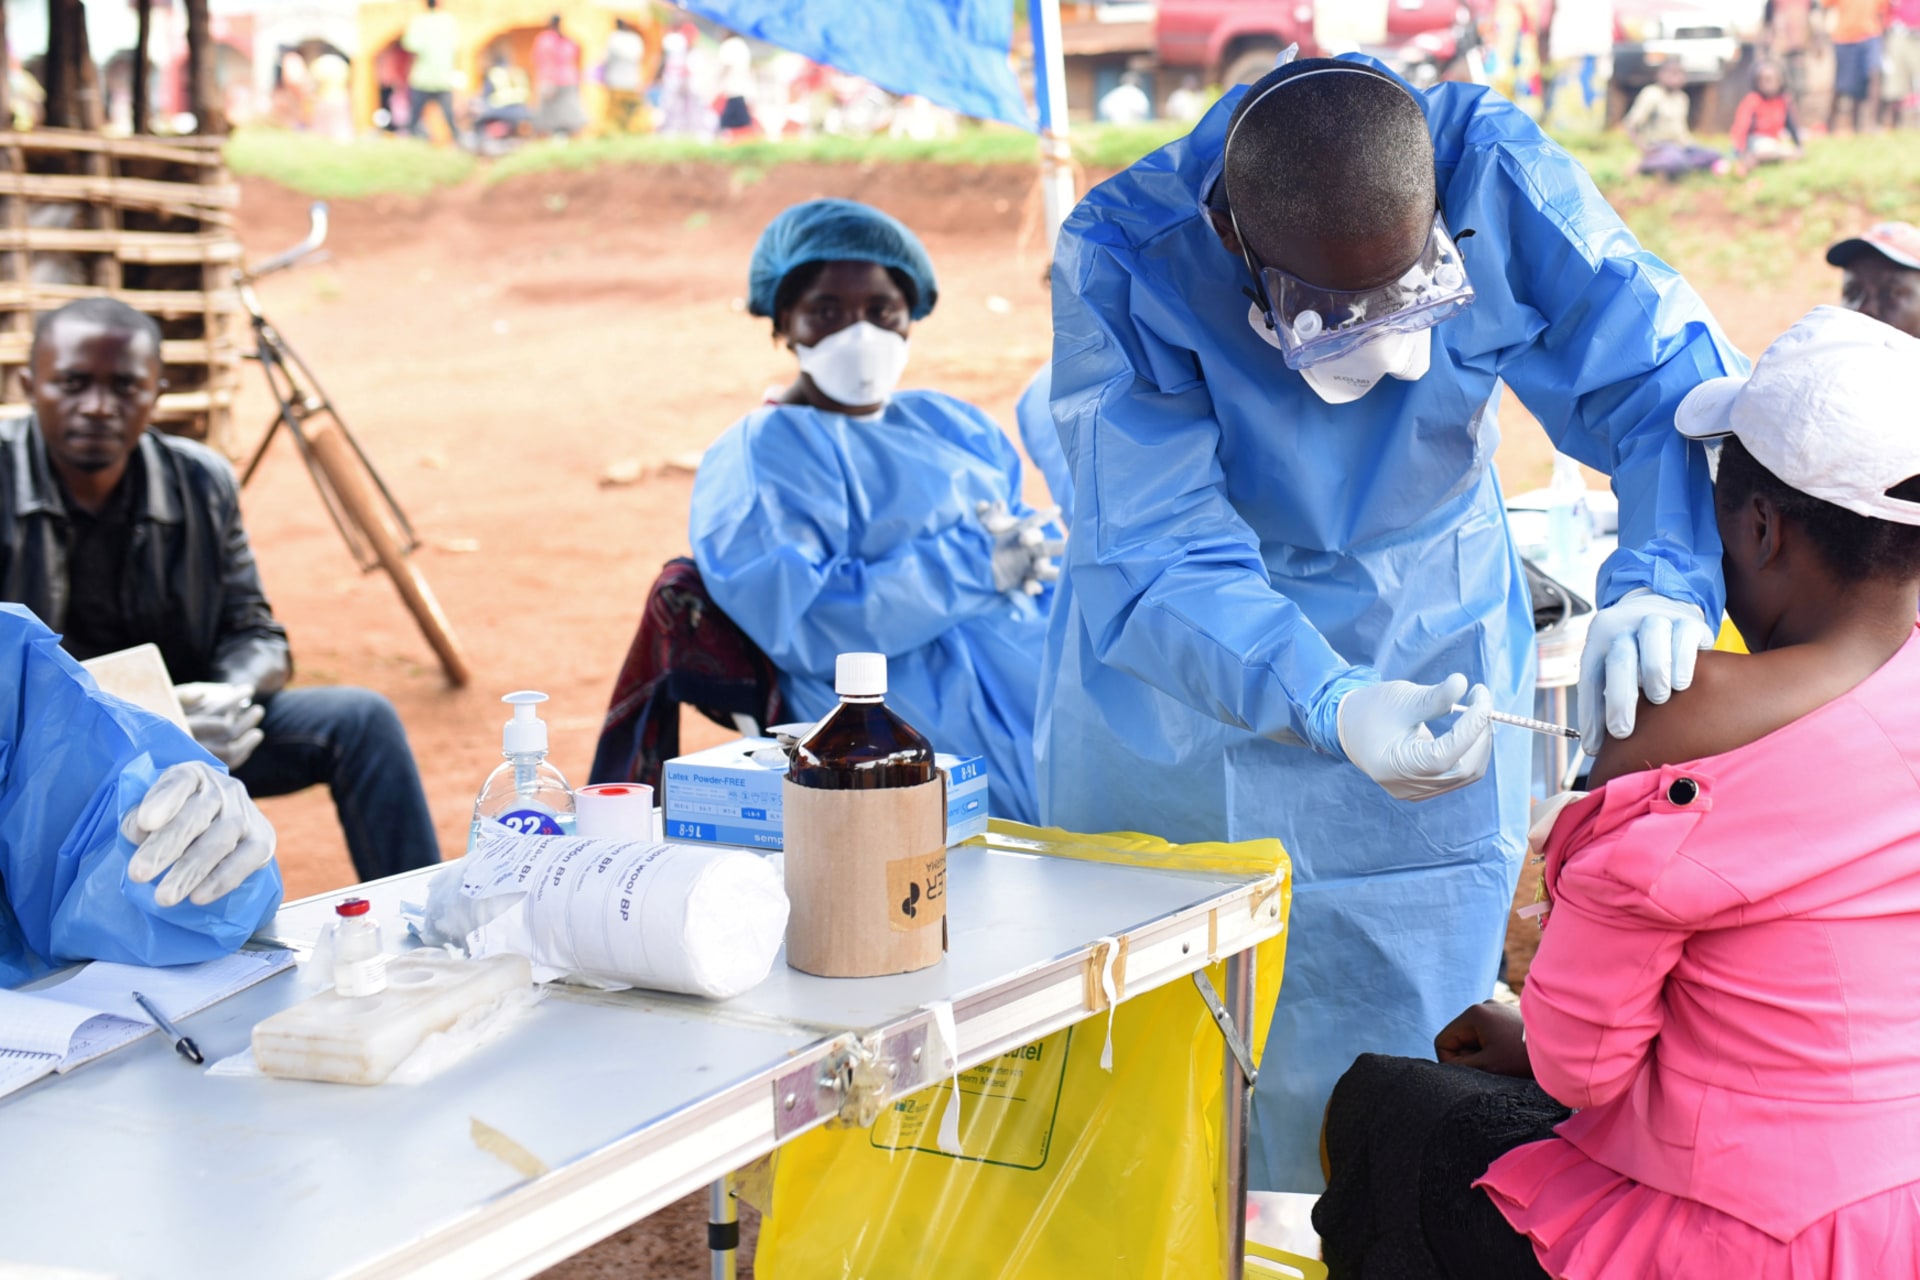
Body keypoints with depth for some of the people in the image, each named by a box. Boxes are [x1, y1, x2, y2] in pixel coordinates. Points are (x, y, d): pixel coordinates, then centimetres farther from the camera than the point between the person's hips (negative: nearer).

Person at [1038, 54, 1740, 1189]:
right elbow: (1158, 561, -35)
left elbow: (1667, 381, -23)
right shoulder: (1123, 260, -28)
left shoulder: (1499, 177, -23)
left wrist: (1665, 581, -43)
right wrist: (1333, 710, -51)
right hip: (1178, 698, 0)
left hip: (1427, 659, 1)